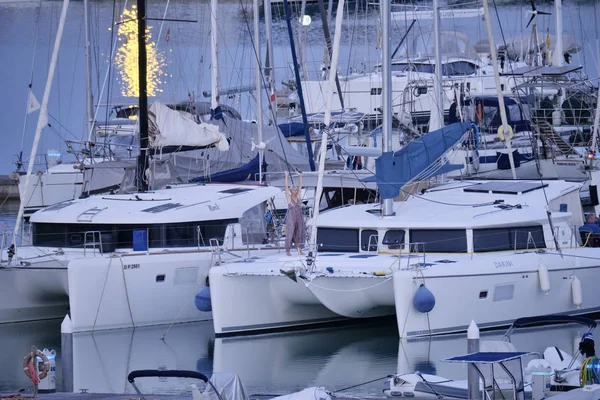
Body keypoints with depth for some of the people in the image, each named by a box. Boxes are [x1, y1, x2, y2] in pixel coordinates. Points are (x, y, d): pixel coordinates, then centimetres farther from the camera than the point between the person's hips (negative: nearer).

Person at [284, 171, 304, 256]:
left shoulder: (298, 197, 10)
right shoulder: (289, 198, 0)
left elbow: (300, 186, 9)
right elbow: (286, 187, -6)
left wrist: (300, 176, 4)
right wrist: (286, 177, -9)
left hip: (299, 218, 4)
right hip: (291, 219, -4)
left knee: (299, 234, 1)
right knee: (290, 234, -2)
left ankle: (300, 250, 2)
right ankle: (287, 251, 5)